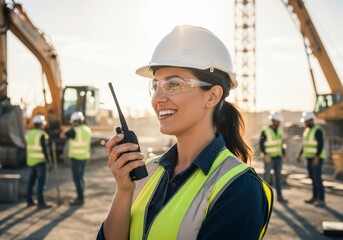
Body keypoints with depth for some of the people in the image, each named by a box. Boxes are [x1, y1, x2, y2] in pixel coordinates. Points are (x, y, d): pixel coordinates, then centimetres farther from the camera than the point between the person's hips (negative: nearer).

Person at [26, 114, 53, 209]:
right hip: (40, 161, -8)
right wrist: (48, 161, -12)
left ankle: (29, 200, 19)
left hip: (31, 160, 8)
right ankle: (41, 203, -8)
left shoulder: (29, 134, 8)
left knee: (31, 180, 13)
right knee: (41, 181, -7)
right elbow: (44, 149, -18)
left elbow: (28, 148, 13)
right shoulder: (42, 135, -15)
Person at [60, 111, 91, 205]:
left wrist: (71, 128, -3)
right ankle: (81, 197, 22)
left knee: (77, 178, -2)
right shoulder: (87, 130, 6)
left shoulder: (74, 131, -18)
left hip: (76, 158, -8)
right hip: (85, 157, 8)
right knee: (80, 177, 16)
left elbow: (62, 135, -9)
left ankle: (80, 199, 0)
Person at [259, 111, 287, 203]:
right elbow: (261, 144, -13)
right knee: (267, 177, -3)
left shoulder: (278, 130, 8)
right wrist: (265, 154, -23)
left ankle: (279, 196, 15)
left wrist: (284, 154, 9)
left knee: (278, 177, 9)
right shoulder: (265, 131, -12)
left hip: (278, 158, 6)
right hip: (269, 158, -6)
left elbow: (280, 143, 15)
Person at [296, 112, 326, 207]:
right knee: (313, 178, 12)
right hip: (310, 158, 9)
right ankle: (315, 197, 19)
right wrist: (300, 154, 14)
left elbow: (321, 145, -22)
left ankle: (321, 200, -6)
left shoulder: (318, 130, -16)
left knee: (317, 178, -11)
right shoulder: (307, 130, 12)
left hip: (317, 158, -9)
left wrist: (317, 158, -28)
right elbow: (305, 144, 20)